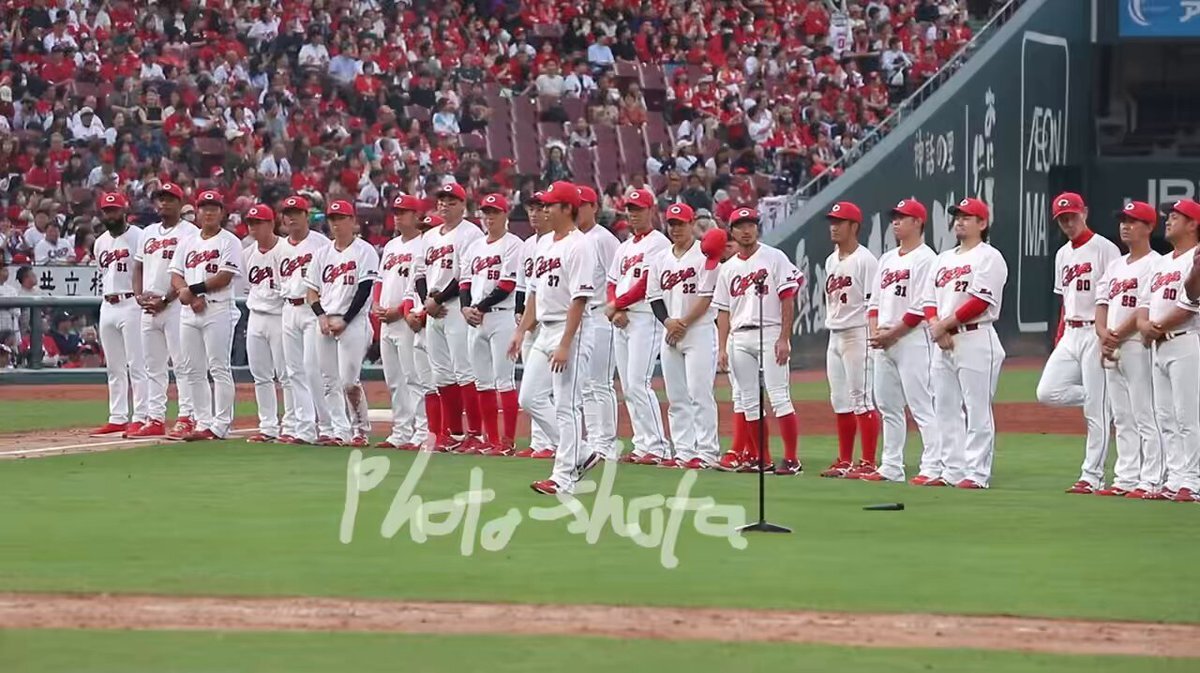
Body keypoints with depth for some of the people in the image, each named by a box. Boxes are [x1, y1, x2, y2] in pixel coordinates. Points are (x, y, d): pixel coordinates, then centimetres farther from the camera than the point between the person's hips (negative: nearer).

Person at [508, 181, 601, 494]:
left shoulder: (578, 246, -14)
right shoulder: (545, 243, 14)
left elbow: (579, 299, -19)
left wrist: (565, 345, -23)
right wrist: (521, 331, 16)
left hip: (570, 330, -10)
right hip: (544, 330, 10)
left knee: (566, 405, -6)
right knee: (529, 398, 9)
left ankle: (564, 476, -2)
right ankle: (579, 454, 18)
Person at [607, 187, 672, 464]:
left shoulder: (658, 243, -6)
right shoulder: (624, 247, 20)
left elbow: (647, 283, -14)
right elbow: (612, 283, 17)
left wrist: (617, 304, -9)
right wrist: (614, 309, -3)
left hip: (646, 318, -9)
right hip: (620, 320, 9)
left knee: (638, 384, -15)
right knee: (628, 388, 7)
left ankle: (658, 447, -14)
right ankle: (642, 445, 10)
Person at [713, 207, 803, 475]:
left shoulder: (774, 258, 0)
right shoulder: (728, 268, 14)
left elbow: (788, 299, -5)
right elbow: (723, 310, 15)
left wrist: (784, 339, -13)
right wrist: (722, 348, 7)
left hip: (769, 334, -5)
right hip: (739, 339, 6)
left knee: (779, 397, -11)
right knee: (749, 401, 5)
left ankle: (792, 459, -11)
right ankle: (762, 459, 11)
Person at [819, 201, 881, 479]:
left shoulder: (865, 260, -10)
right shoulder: (831, 261, 16)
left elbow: (874, 304, -14)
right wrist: (831, 324, 17)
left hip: (857, 334, -9)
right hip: (834, 336, 9)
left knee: (862, 399, -10)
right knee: (840, 402, 11)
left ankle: (868, 463, -10)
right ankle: (845, 461, 17)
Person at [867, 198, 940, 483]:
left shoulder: (925, 258, -9)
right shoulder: (887, 259, 18)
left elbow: (920, 310, -14)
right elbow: (875, 300, 18)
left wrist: (891, 334, -13)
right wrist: (874, 330, 1)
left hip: (912, 340, -9)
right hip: (883, 342, 9)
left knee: (921, 405, -11)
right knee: (888, 406, 11)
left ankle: (932, 467, -13)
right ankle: (891, 467, 16)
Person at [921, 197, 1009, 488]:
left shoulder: (988, 257, -5)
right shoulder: (943, 259, 19)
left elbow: (980, 301, -15)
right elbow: (929, 300, 15)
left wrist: (944, 324, -13)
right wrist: (937, 328, -4)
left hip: (975, 339, -8)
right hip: (943, 343, 8)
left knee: (977, 409, -7)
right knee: (946, 409, 8)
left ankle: (977, 473, -7)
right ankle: (952, 470, 12)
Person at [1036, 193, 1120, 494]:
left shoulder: (1104, 249, -7)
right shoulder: (1063, 254, 17)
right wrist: (1059, 339, 12)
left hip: (1095, 333, -8)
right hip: (1070, 334, 8)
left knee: (1096, 411, -6)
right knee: (1047, 392, -6)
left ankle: (1092, 477, -2)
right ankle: (1111, 400, 11)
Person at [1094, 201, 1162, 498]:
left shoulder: (1155, 264, -7)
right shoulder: (1115, 266, 19)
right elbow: (1102, 304, 15)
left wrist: (1118, 336, -15)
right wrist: (1103, 334, -4)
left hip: (1138, 347, -8)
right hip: (1111, 351, 8)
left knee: (1145, 417, -9)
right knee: (1122, 419, 10)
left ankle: (1150, 481, -10)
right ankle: (1125, 479, 13)